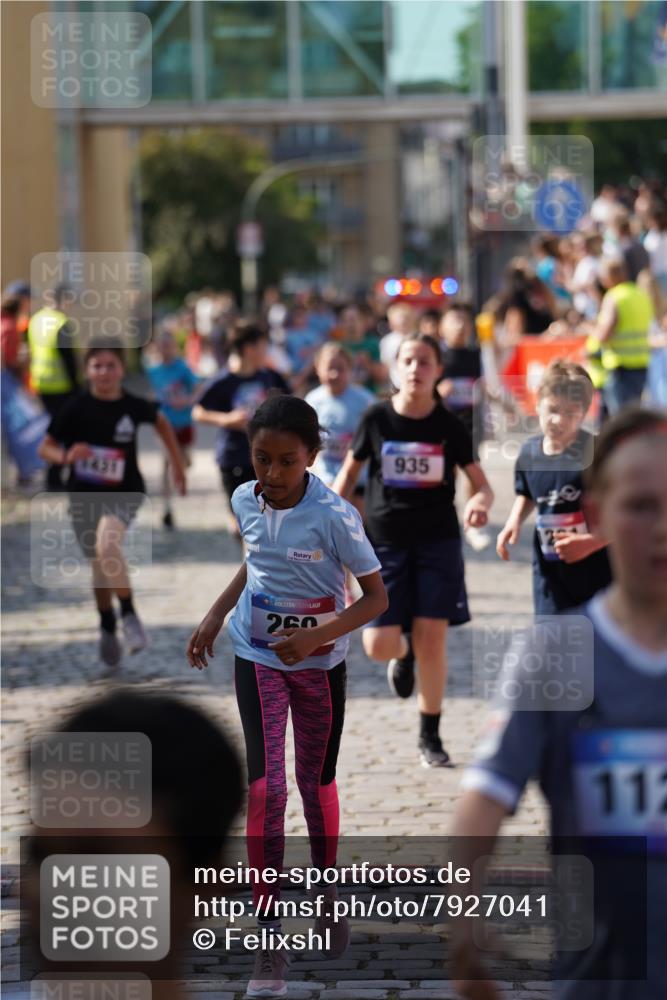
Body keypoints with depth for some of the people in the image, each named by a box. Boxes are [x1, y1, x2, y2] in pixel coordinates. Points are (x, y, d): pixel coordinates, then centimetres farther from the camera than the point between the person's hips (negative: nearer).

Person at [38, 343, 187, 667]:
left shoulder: (134, 406, -9)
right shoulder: (76, 408, -12)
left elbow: (160, 421, 13)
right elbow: (45, 447, -7)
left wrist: (177, 463, 17)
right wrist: (66, 456, -29)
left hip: (123, 494, -2)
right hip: (84, 496, 2)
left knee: (107, 545, -31)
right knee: (100, 567, 14)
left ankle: (129, 615, -16)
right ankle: (107, 628, 40)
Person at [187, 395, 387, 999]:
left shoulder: (334, 516, -22)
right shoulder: (245, 502, -8)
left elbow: (376, 597, -16)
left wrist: (318, 635, -28)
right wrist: (215, 616, 8)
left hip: (320, 663, -2)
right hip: (259, 659, 2)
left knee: (317, 781, 13)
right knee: (266, 785, -9)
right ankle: (270, 938, -7)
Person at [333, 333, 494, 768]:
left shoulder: (450, 426, -4)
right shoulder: (376, 419, -4)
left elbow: (483, 485, -1)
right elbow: (350, 472, 9)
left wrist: (480, 503, -24)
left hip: (438, 541, 0)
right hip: (386, 543, 0)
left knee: (432, 638, -5)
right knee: (380, 645, -8)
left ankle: (430, 738, 11)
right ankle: (404, 652, 31)